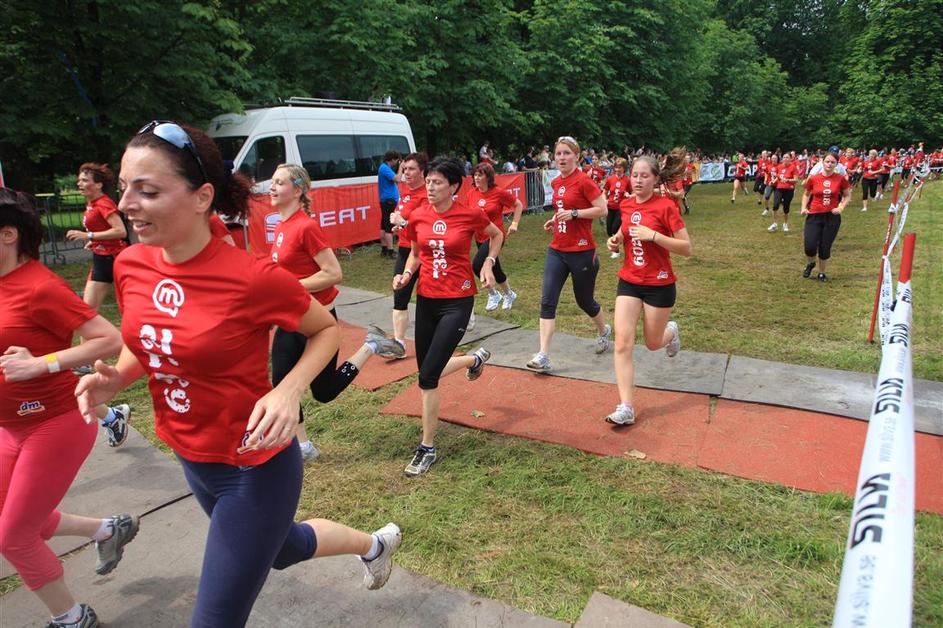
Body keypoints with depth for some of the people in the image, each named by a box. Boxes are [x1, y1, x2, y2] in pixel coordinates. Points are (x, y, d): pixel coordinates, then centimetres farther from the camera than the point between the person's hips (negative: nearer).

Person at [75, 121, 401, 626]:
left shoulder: (252, 277, -27)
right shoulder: (130, 265, -8)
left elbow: (327, 329, -10)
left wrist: (288, 391, -26)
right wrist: (114, 379, -10)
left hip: (255, 469, -7)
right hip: (191, 459, 7)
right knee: (282, 549, 31)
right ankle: (375, 544, 59)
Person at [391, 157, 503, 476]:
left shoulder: (470, 214, -9)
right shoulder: (418, 216, 0)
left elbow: (497, 236, 11)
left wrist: (488, 265, -2)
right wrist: (406, 275, -4)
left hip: (458, 300, -5)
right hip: (426, 299, 5)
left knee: (427, 377, -11)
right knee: (428, 369, 13)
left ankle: (427, 448, 9)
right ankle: (475, 358, 45)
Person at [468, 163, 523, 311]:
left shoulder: (499, 192, -13)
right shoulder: (471, 193, 0)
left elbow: (518, 205, 0)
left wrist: (515, 223, -7)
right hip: (479, 237, 6)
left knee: (477, 265, -21)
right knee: (494, 268, 18)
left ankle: (493, 294, 4)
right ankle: (509, 294, 43)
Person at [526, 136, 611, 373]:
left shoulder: (584, 180, -12)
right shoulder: (556, 182, 9)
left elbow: (602, 210, -13)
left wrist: (573, 213, -21)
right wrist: (555, 220, 8)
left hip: (582, 251, -6)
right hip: (556, 250, 6)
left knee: (584, 300, 11)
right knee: (547, 301, -7)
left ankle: (604, 331, 44)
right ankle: (543, 356, -7)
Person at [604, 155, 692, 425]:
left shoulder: (666, 206, -14)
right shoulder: (626, 204, 2)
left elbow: (686, 248, -15)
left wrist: (653, 235, -26)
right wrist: (616, 239, 0)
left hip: (659, 284, -4)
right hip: (629, 282, 4)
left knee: (652, 343, 12)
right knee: (623, 342, -9)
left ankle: (671, 330, 50)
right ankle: (626, 408, -7)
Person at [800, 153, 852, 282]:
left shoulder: (841, 179, -3)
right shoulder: (813, 178, -3)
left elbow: (847, 196, 10)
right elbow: (806, 194, 14)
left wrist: (841, 207, -7)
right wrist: (804, 207, 0)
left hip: (832, 217, 0)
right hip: (814, 216, 0)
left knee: (825, 247, 4)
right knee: (810, 246, -11)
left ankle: (822, 272, 26)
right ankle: (810, 264, 23)